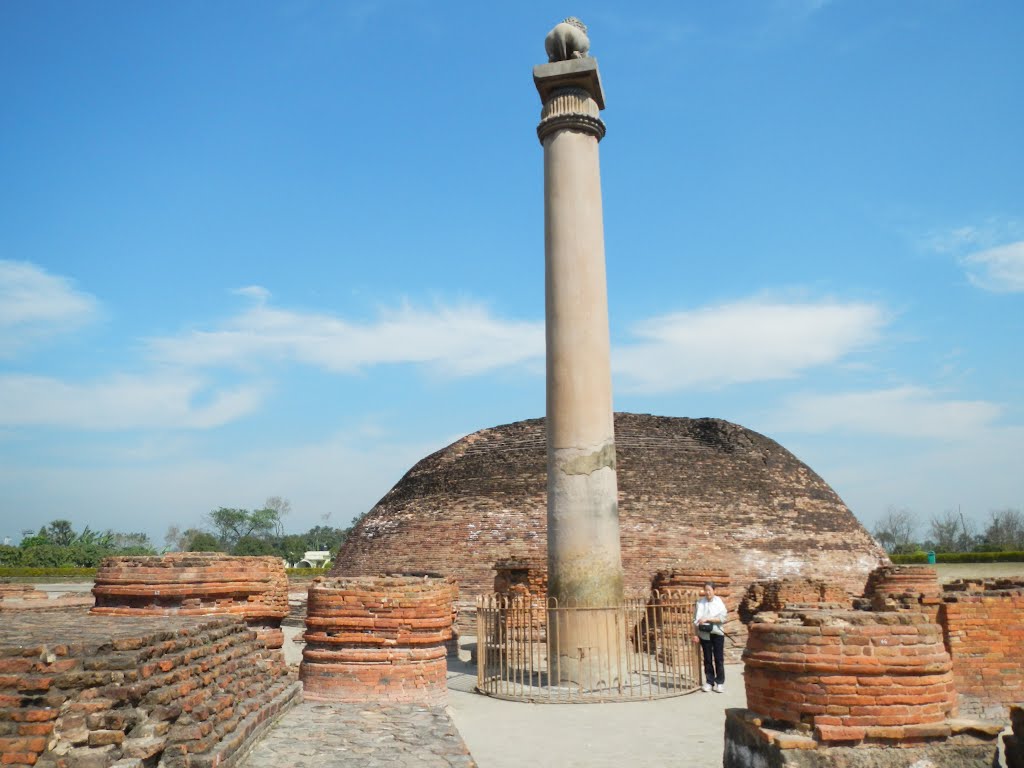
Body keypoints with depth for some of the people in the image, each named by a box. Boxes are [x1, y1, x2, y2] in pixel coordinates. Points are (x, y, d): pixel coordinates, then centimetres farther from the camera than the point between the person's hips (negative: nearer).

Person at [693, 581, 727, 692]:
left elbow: (722, 618, -13)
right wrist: (695, 633, -12)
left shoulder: (719, 602, -4)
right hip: (704, 634, 1)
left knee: (719, 659, 3)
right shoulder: (700, 602, -1)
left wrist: (707, 619, -19)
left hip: (717, 634, -1)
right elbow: (696, 618, -4)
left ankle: (720, 682, 13)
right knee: (707, 659, 8)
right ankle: (709, 682, 16)